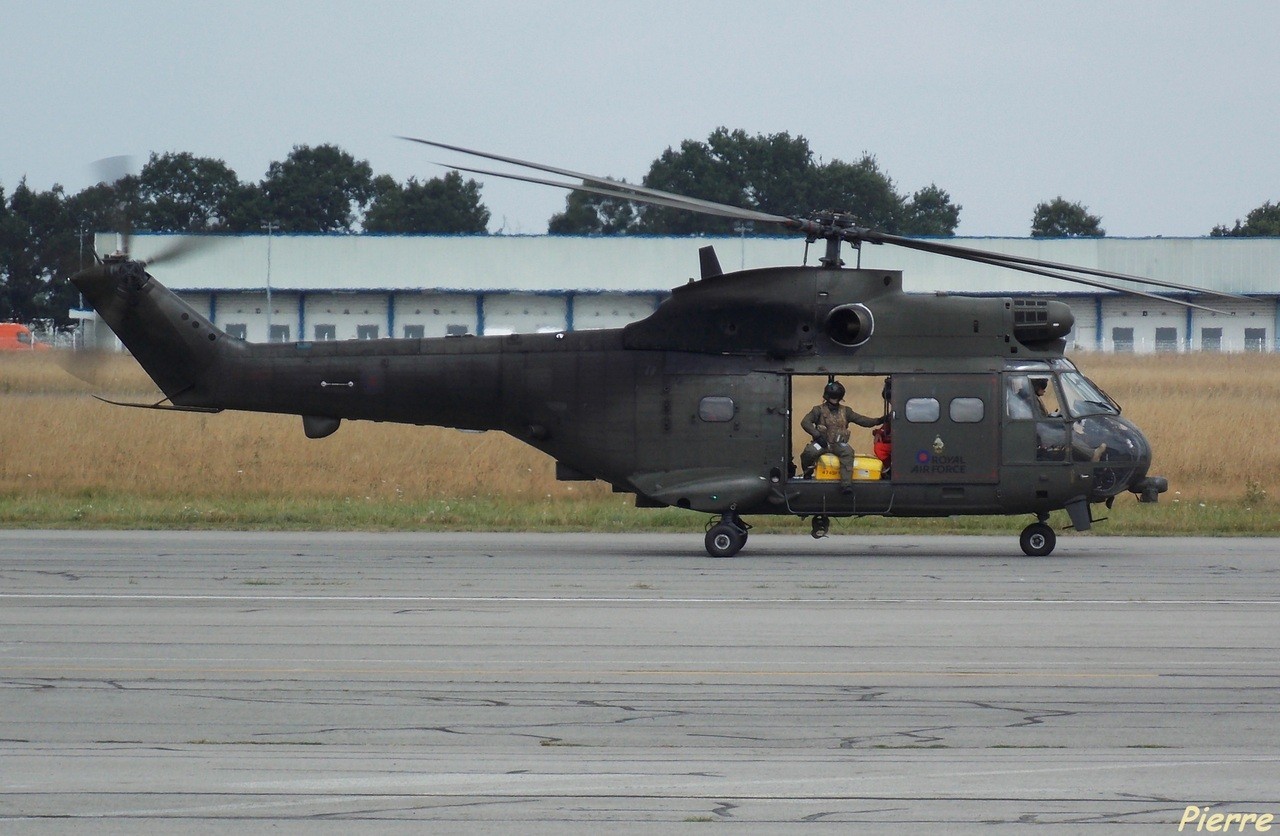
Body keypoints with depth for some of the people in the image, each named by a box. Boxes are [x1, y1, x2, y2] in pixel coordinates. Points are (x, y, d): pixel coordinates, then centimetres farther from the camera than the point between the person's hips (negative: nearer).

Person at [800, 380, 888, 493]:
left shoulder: (845, 411, 15)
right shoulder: (819, 410, 5)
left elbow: (861, 420, 9)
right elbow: (805, 422, -8)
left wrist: (878, 421, -6)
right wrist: (817, 435, -21)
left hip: (838, 444, 2)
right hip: (822, 443, -2)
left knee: (848, 452, -33)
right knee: (810, 451, -33)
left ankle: (847, 483, -41)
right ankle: (808, 470, 1)